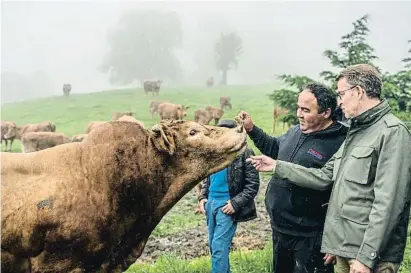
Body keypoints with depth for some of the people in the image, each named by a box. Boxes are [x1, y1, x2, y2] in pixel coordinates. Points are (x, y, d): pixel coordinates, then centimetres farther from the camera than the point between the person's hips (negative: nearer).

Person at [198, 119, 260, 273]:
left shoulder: (244, 153, -10)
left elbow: (253, 184, -10)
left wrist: (235, 203, -17)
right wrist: (202, 197, 6)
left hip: (226, 206, -6)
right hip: (211, 203, 6)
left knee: (219, 247, -9)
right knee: (213, 246, 15)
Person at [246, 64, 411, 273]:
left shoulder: (392, 132, -13)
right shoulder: (355, 132, 17)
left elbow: (388, 203, -19)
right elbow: (324, 177, 15)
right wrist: (277, 167, 11)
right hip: (345, 248, 9)